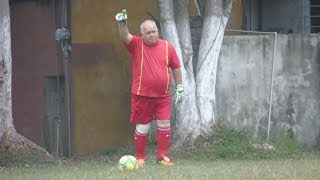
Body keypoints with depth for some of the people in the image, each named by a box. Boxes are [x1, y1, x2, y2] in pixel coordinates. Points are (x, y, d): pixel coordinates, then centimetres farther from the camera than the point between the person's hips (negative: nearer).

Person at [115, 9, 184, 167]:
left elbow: (176, 67, 10)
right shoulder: (136, 45, -1)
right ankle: (140, 158, 13)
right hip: (141, 96, -2)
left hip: (163, 96, 2)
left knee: (164, 125, -2)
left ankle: (162, 156, 6)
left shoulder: (167, 47, 4)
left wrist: (179, 87, 8)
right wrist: (122, 23, -39)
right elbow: (125, 36, -20)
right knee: (142, 128, 4)